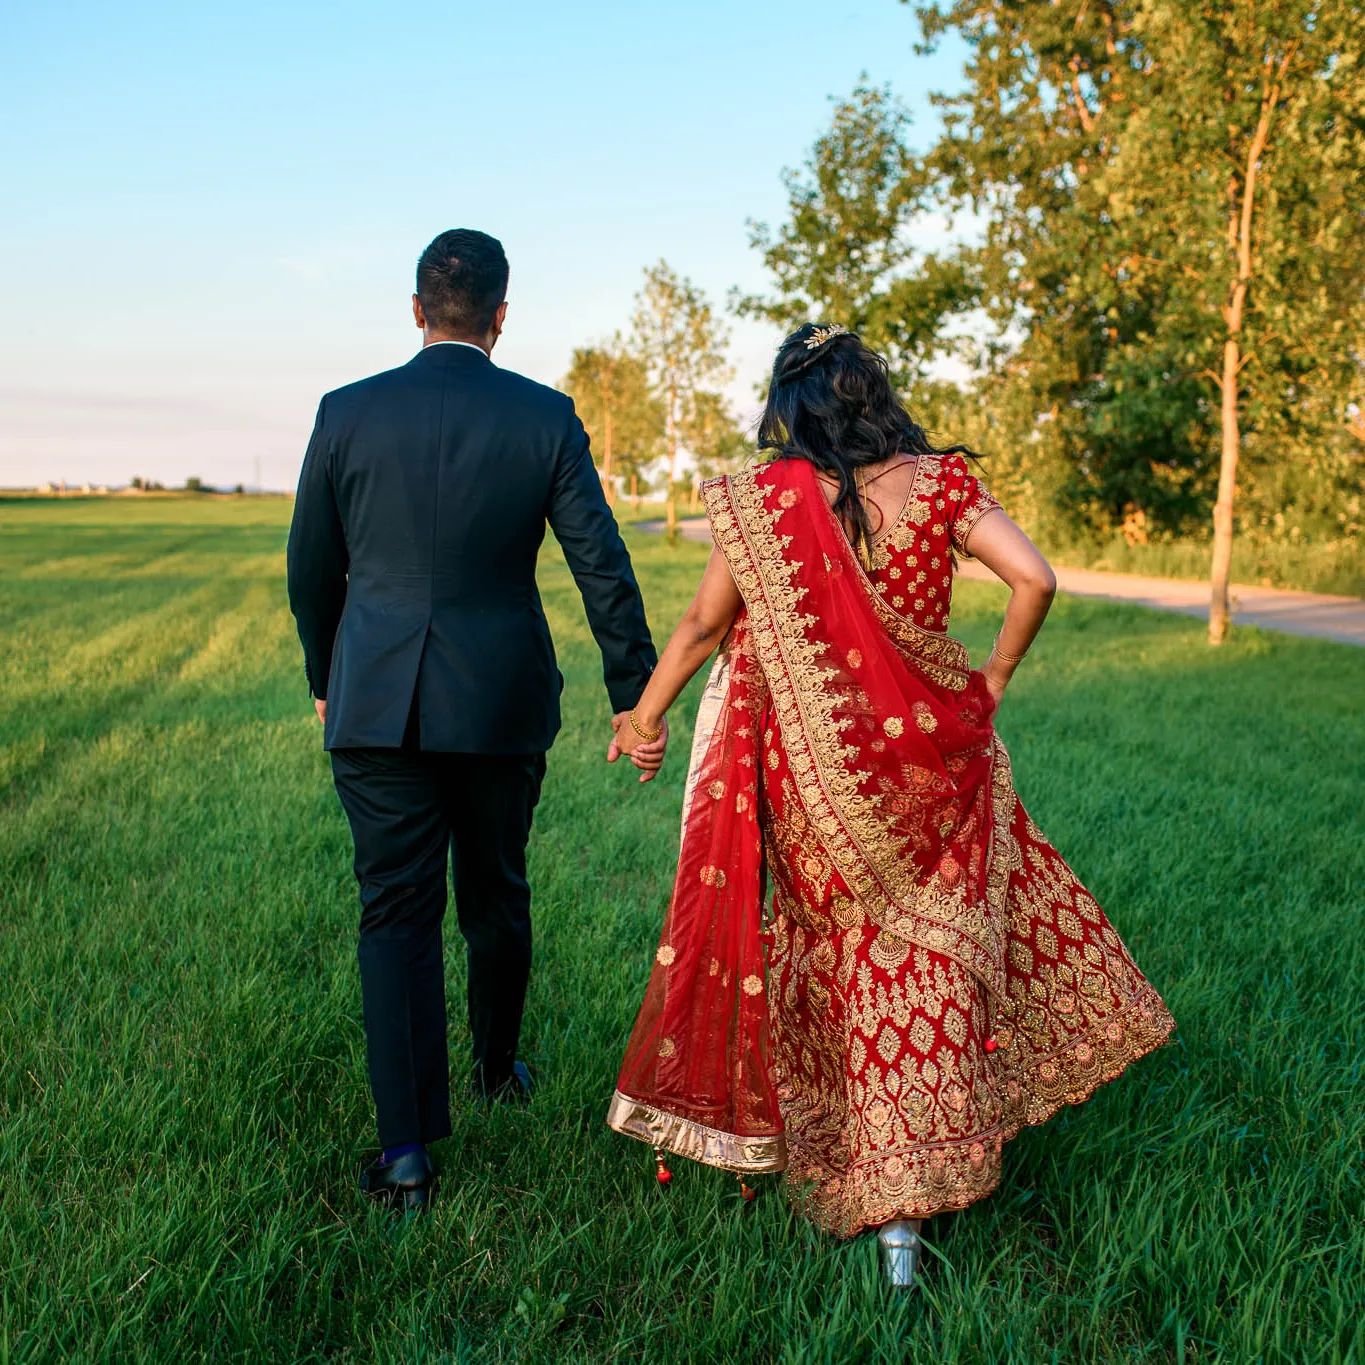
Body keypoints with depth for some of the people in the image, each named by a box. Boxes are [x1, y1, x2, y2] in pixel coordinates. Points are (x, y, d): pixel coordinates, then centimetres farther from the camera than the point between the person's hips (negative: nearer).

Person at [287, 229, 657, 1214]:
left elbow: (312, 568, 6)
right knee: (495, 896, 19)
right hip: (501, 702, 0)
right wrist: (635, 698, 2)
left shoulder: (347, 414, -2)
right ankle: (497, 1068, 41)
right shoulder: (544, 418, -4)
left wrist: (325, 678, 21)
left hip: (376, 703, 0)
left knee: (396, 912, 4)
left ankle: (408, 1151, 1)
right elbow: (602, 564, -5)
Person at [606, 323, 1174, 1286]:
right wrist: (995, 678, 5)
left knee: (858, 954, 13)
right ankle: (935, 1161, 20)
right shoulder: (939, 483, -3)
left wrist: (647, 716, 10)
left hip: (819, 769, 0)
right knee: (935, 952, 13)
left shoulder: (768, 497, -7)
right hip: (932, 753, 1)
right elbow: (1034, 578, -10)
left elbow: (704, 625, -3)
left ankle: (888, 1207, 23)